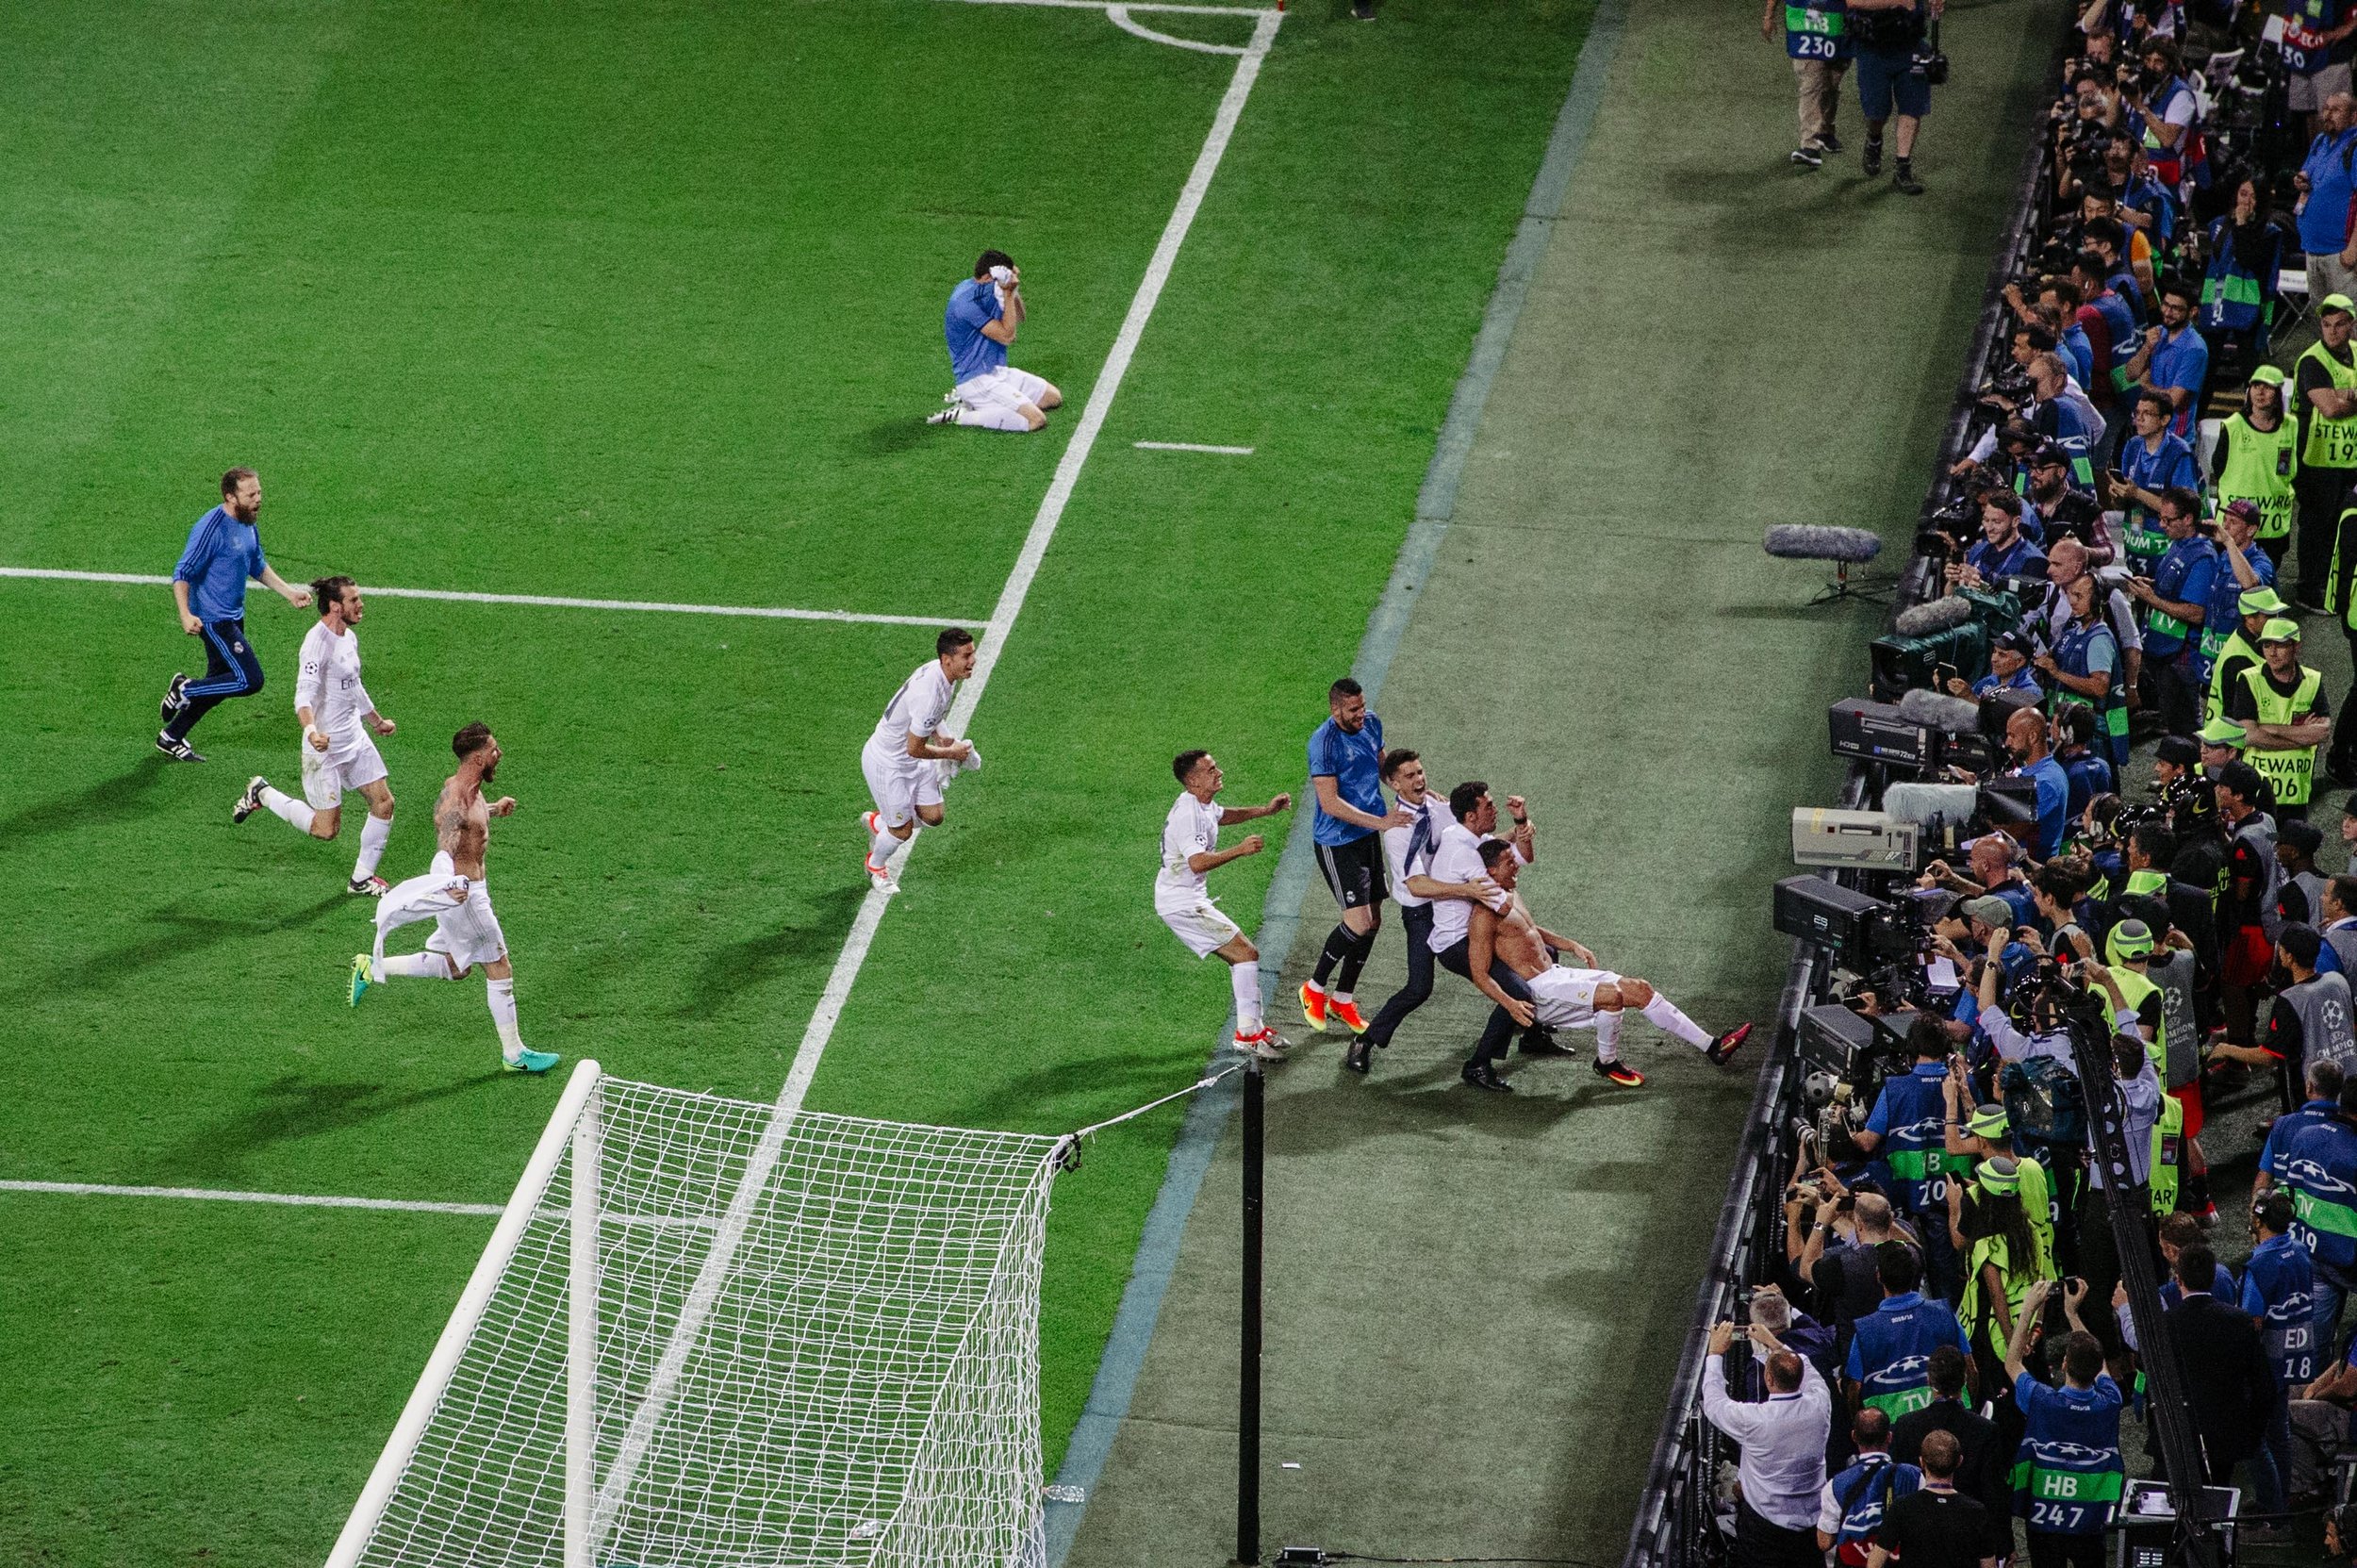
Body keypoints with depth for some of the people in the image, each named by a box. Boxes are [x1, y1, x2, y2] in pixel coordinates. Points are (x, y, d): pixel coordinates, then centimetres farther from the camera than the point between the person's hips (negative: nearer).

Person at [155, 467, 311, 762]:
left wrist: (288, 592, 15)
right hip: (214, 619, -9)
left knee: (220, 683, 16)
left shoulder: (249, 524, 6)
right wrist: (186, 615, -32)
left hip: (234, 616, 9)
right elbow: (182, 575, -21)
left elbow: (258, 567, 23)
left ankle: (171, 738, 30)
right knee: (250, 680, -14)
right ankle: (184, 689, 2)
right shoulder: (211, 528, -22)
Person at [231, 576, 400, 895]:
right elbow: (305, 694, -30)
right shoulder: (318, 642, -20)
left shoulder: (350, 638, 9)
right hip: (326, 746, -9)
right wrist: (311, 731, -47)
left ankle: (362, 879, 17)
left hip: (355, 738, 9)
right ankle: (262, 794, 17)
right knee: (326, 829, -4)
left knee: (384, 803, 3)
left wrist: (377, 721, 39)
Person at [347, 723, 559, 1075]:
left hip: (471, 885, 10)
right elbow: (444, 852, -39)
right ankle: (514, 1055, 13)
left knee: (456, 967, 22)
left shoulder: (467, 789, 3)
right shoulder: (455, 803, -28)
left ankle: (372, 969, 26)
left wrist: (493, 809, 44)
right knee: (499, 970, 2)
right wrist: (451, 886, -59)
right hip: (464, 892, -10)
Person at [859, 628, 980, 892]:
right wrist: (950, 753, -14)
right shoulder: (928, 694, -39)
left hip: (913, 761, 9)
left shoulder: (939, 671, -8)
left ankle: (876, 822, 39)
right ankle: (876, 866, 39)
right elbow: (915, 749, -28)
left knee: (932, 816, 12)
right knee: (902, 830, 6)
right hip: (886, 764, -9)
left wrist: (941, 736, 2)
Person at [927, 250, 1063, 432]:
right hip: (976, 380, -11)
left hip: (997, 371, 11)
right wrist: (1008, 294, -18)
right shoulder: (966, 301, -23)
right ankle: (961, 415, -14)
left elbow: (1020, 319, 13)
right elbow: (1006, 335, -21)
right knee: (1035, 420, -23)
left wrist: (1013, 288, -3)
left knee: (1053, 398, 15)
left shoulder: (987, 290, 6)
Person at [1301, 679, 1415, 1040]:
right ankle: (1315, 988, 6)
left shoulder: (1371, 725, 3)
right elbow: (1330, 803, -25)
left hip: (1369, 835, 8)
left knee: (1373, 920, 10)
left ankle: (1343, 998, 25)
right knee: (1359, 921, -14)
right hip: (1337, 843, -8)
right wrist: (1379, 821, -28)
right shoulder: (1324, 742, -22)